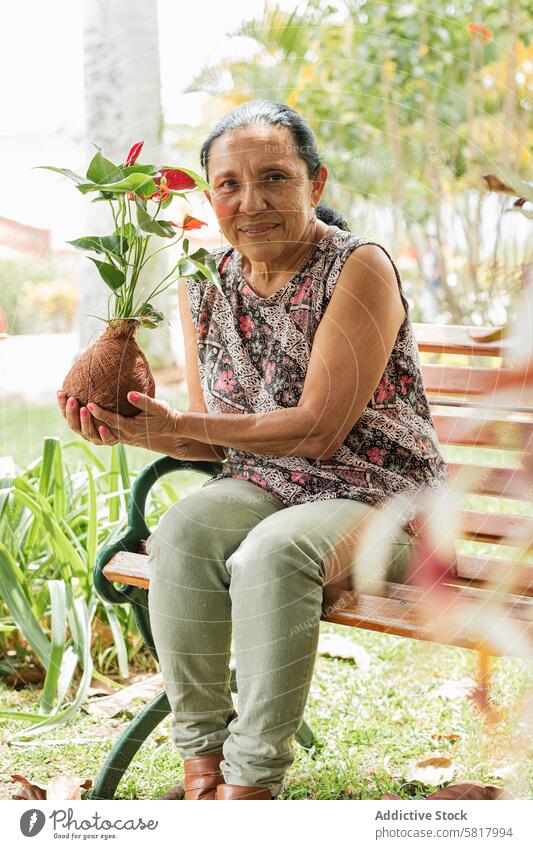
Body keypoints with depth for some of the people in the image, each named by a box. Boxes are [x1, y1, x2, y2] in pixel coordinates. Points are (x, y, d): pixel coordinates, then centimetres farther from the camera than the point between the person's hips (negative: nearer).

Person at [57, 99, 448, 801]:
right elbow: (213, 439, 9)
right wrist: (136, 431, -13)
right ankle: (201, 763, -15)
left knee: (271, 554, -35)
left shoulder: (360, 269, -15)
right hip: (264, 485, 5)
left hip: (375, 495, -5)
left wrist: (176, 425, -21)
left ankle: (252, 782, -22)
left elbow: (319, 429, -20)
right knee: (180, 536, -26)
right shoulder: (205, 284, 4)